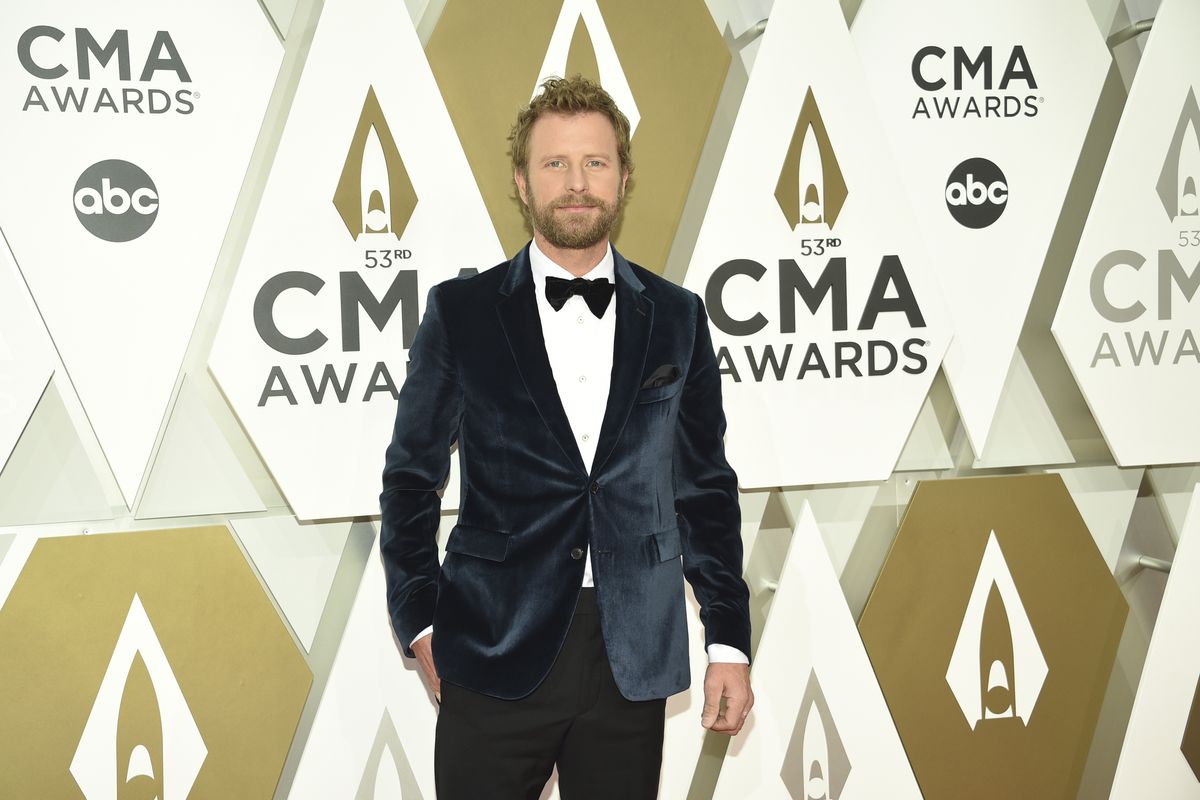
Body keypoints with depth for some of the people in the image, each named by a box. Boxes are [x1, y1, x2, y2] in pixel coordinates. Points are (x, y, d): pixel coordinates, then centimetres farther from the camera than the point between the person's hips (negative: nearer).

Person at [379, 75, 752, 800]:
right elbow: (412, 478, 6)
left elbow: (706, 488, 8)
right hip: (495, 656, -1)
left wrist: (731, 643, 5)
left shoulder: (677, 317, 5)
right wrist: (420, 623, 1)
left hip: (634, 658, 2)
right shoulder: (461, 312, 1)